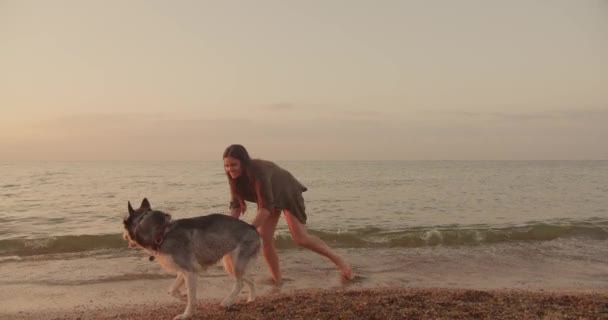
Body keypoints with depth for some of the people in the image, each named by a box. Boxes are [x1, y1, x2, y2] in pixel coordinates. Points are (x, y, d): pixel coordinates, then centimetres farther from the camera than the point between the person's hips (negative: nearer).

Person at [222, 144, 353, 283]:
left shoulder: (259, 171, -40)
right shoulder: (235, 176, -19)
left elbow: (266, 206, -43)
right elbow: (236, 204, -13)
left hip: (288, 194, -6)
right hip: (269, 198, 6)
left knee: (301, 238, -13)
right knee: (264, 238, -7)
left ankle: (338, 259, 6)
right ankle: (277, 280, 8)